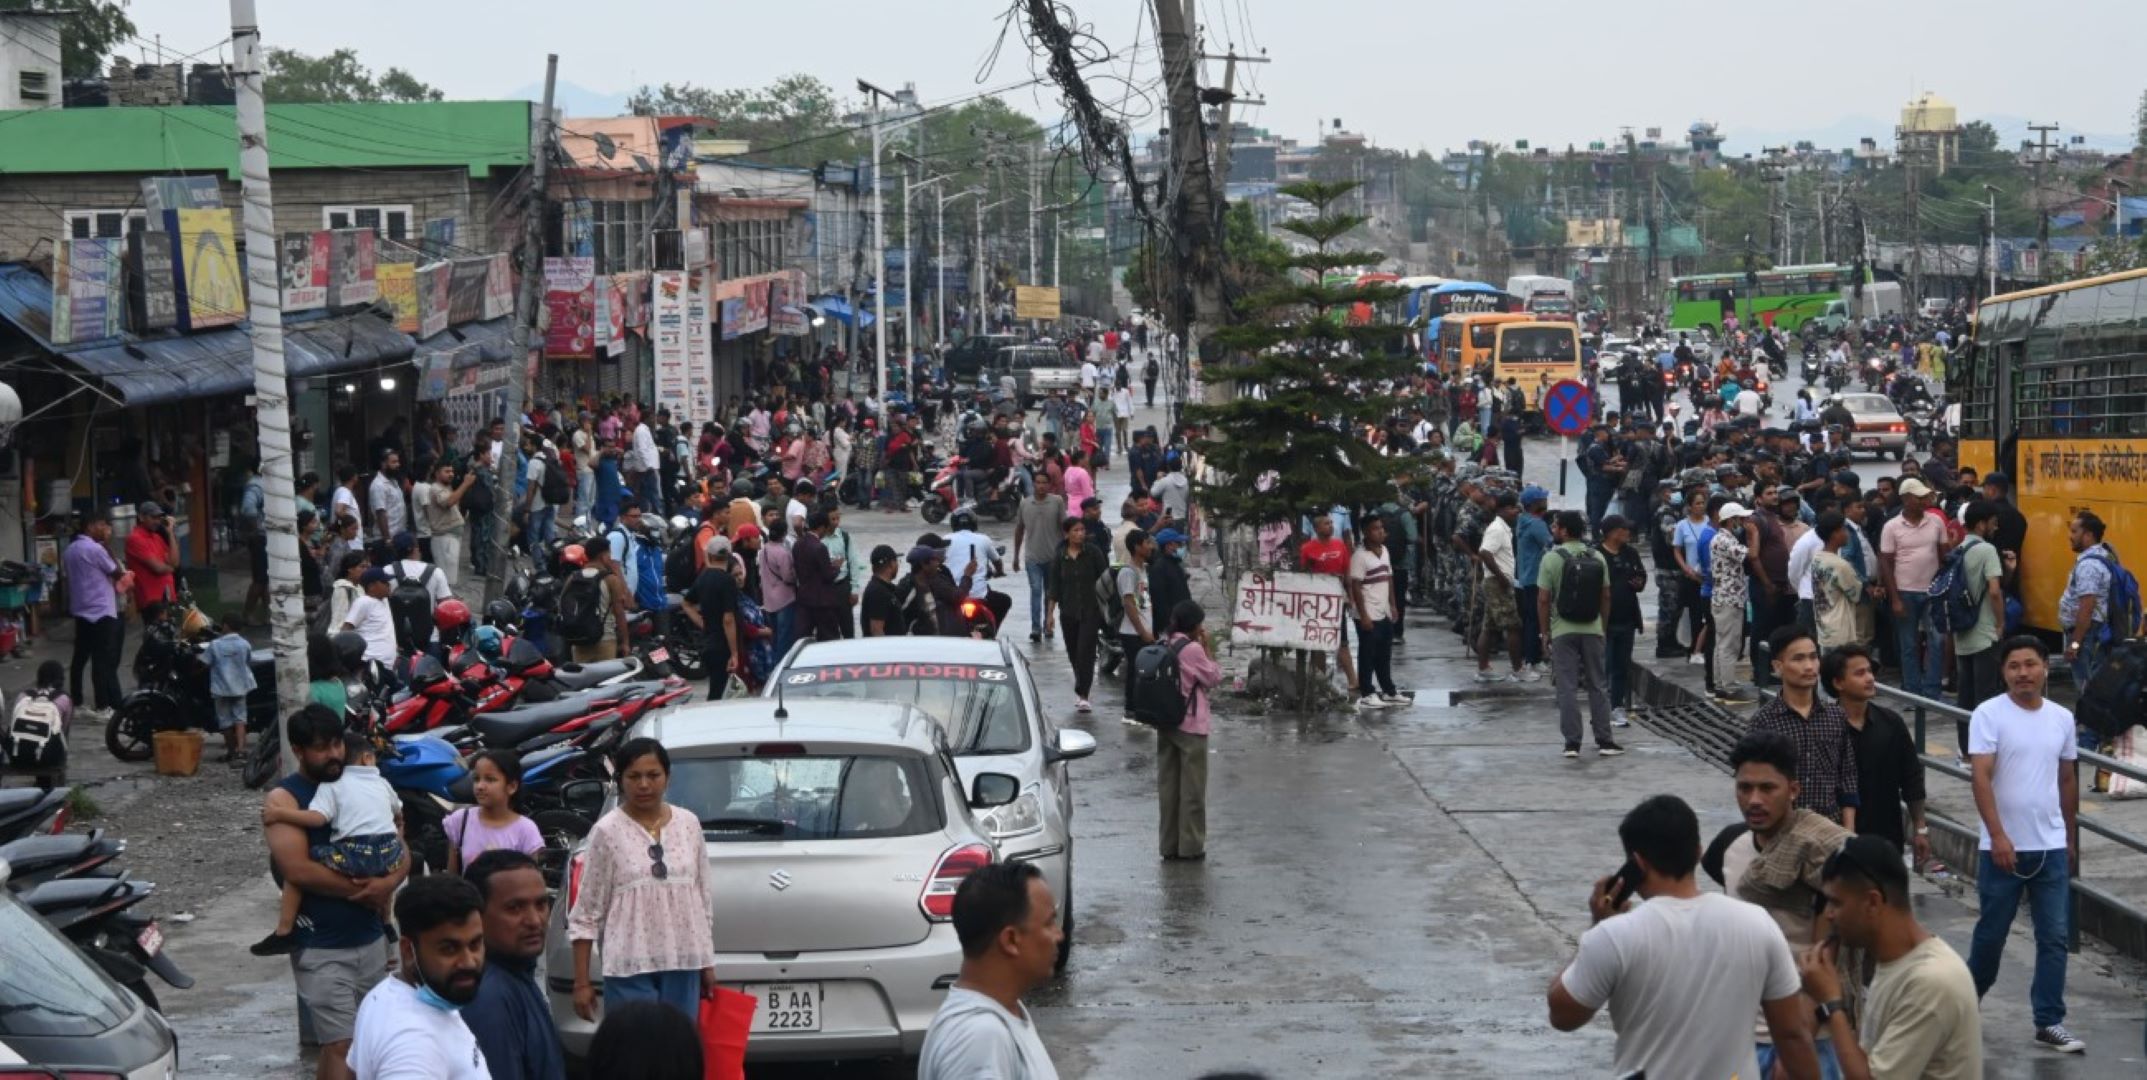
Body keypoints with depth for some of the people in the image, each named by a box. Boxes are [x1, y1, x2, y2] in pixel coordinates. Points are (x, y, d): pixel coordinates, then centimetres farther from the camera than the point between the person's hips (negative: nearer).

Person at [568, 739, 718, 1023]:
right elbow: (586, 911, -3)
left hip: (684, 965, 4)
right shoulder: (607, 831, -5)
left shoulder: (689, 823, 6)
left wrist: (708, 963, 14)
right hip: (630, 968, -4)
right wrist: (581, 982, -5)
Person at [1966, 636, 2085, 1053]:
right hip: (2003, 847, -4)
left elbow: (2067, 780, 16)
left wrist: (2071, 839, 18)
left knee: (2055, 938, 2)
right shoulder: (1989, 714, -8)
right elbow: (1981, 778, -15)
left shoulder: (2062, 718, 7)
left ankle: (2049, 1023, 8)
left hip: (2052, 848, 4)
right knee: (1991, 933, 8)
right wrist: (1998, 836, -24)